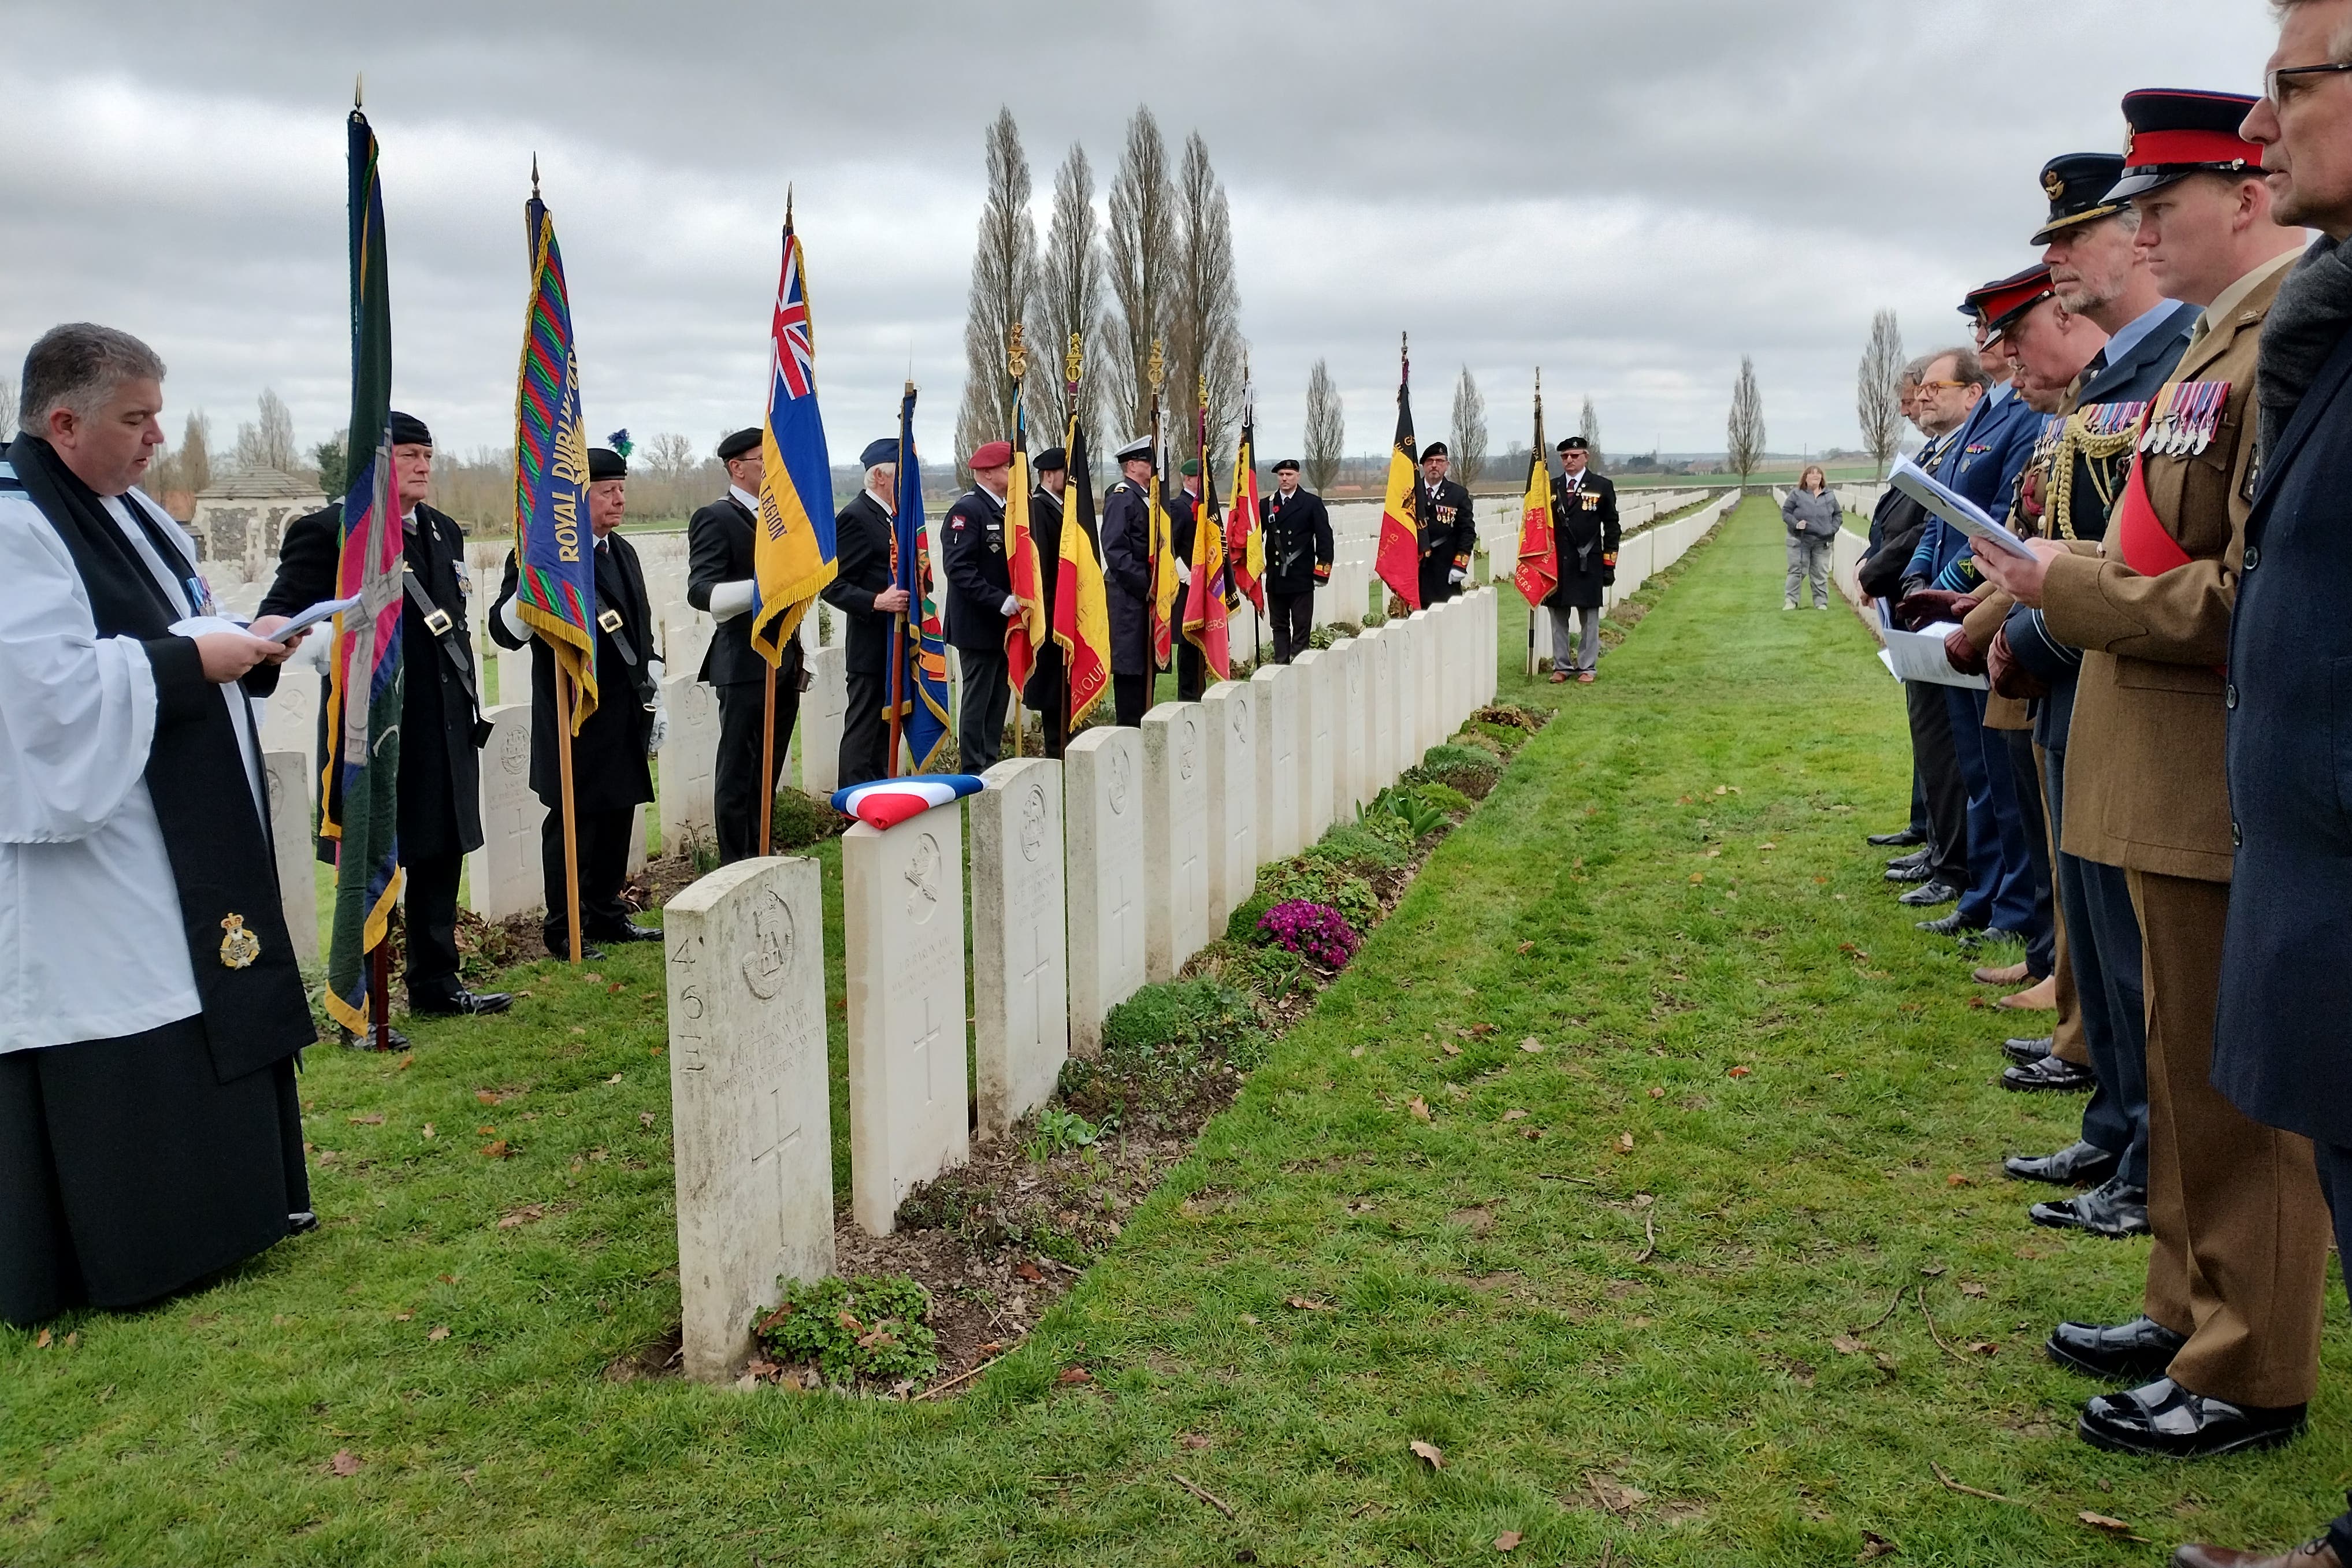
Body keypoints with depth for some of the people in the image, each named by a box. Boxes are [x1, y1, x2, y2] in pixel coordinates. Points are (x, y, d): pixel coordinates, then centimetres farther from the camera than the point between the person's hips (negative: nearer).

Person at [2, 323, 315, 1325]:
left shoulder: (125, 512, 13)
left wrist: (245, 642, 2)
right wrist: (194, 659, -20)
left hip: (181, 841, 10)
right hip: (87, 842, -10)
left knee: (207, 1021, 17)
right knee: (110, 1049, -2)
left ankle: (230, 1202, 30)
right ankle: (114, 1254, 10)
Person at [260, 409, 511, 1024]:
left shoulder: (443, 532, 15)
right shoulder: (328, 530, -9)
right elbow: (280, 616, -10)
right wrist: (329, 645, -28)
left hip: (443, 729, 7)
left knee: (440, 858, 15)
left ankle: (435, 983, 28)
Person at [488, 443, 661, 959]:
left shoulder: (623, 552, 14)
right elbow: (507, 632, -16)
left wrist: (655, 697, 19)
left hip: (625, 717, 7)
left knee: (618, 817, 13)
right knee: (572, 821, 1)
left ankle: (608, 915, 26)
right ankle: (564, 930, 12)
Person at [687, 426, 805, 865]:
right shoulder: (716, 518, -8)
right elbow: (700, 591, -19)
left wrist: (800, 658, 18)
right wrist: (760, 588, -36)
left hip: (785, 661, 8)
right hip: (746, 664, -8)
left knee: (768, 771, 14)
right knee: (738, 772, 1)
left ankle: (761, 857, 23)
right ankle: (735, 865, 8)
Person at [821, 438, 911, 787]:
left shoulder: (894, 517, 16)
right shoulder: (855, 518, -14)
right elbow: (833, 586, -18)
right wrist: (876, 602, -29)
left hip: (897, 646, 9)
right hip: (873, 649, -9)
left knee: (887, 730, 16)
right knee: (864, 734, -3)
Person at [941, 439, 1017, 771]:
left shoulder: (1004, 508, 14)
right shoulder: (966, 509, -14)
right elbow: (959, 568, -22)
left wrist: (1016, 599, 6)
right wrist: (1000, 601, -25)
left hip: (1003, 623, 9)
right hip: (978, 626, -9)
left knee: (1000, 696, 13)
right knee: (977, 698, -2)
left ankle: (991, 765, 23)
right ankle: (975, 773, 5)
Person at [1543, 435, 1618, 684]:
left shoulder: (1602, 486, 2)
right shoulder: (1551, 487, 9)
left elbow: (1611, 528, 2)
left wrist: (1609, 564, -3)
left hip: (1588, 564, -2)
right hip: (1557, 563, 3)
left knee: (1589, 617, 3)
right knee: (1558, 617, 6)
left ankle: (1587, 668, 10)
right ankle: (1561, 666, 14)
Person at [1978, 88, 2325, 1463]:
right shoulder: (2221, 341, 13)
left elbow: (2257, 598, -25)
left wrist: (2074, 590, -15)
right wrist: (2068, 589, 7)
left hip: (2230, 791, -10)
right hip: (2174, 777, 10)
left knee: (2238, 1087, 3)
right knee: (2187, 1072, 19)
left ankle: (2251, 1377, 18)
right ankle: (2193, 1311, 35)